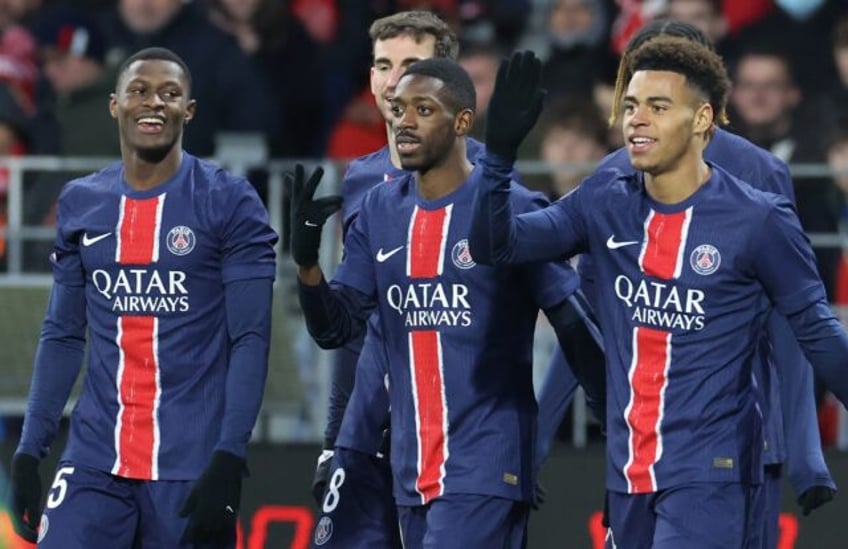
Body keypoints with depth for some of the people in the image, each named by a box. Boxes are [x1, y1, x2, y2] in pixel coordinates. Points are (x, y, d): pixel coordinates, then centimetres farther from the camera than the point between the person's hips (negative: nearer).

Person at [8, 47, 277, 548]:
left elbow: (250, 341, -6)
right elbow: (62, 337, 15)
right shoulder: (80, 205, 10)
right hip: (96, 463, 3)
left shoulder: (228, 204, -3)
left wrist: (229, 458, -15)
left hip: (192, 467, -3)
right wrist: (29, 450, 7)